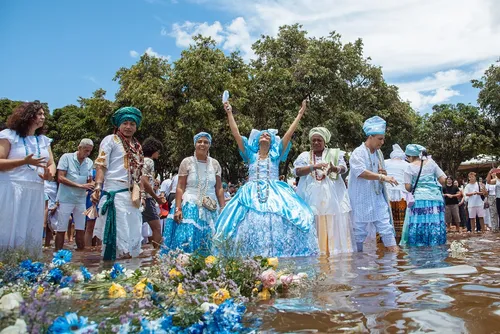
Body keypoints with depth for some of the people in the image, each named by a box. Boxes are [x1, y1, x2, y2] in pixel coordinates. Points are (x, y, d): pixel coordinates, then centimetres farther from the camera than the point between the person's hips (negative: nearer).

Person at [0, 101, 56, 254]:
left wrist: (50, 174, -8)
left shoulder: (43, 140, 16)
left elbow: (51, 164, 14)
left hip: (36, 193, 5)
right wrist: (25, 161, -20)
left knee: (32, 235, 6)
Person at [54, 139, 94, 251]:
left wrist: (92, 186, -13)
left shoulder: (89, 162, 6)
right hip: (66, 199, -4)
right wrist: (80, 185, -18)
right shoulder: (66, 157, -6)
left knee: (81, 229, 7)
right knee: (61, 229, 2)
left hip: (81, 200, 4)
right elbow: (60, 178, -12)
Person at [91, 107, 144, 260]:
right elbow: (101, 165, -6)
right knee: (118, 233, -8)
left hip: (133, 195, 7)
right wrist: (97, 187, -19)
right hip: (114, 193, -6)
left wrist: (140, 194, 17)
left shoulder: (137, 146, 19)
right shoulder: (110, 140, 3)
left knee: (133, 235, 8)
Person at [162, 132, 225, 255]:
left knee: (209, 241, 4)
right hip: (190, 206, -2)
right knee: (186, 239, -9)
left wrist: (223, 208, 2)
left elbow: (219, 188, 7)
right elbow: (180, 188, -4)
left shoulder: (215, 164, 7)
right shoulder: (187, 162, 0)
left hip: (211, 208, 3)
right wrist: (178, 208, -12)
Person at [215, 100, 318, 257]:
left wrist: (299, 115, 10)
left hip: (275, 194, 0)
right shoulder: (250, 154, 16)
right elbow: (236, 134, 11)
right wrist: (229, 113, 12)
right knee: (251, 224, -15)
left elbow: (289, 133, 11)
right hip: (252, 196, 1)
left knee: (277, 225, -18)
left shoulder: (276, 154, 15)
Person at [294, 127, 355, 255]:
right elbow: (297, 171, -2)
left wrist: (335, 169, -27)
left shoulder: (335, 153, 12)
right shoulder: (304, 156, 13)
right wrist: (314, 166, -18)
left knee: (335, 224, -4)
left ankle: (335, 251, 4)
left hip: (332, 196, 0)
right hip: (311, 197, 0)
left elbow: (343, 168, -3)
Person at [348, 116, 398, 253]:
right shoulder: (358, 153, -11)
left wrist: (384, 174, -2)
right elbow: (360, 172, -26)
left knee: (386, 227, 3)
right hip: (362, 200, -6)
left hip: (378, 199, 6)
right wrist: (382, 177, -32)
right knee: (360, 230, 3)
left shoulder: (379, 153, 11)